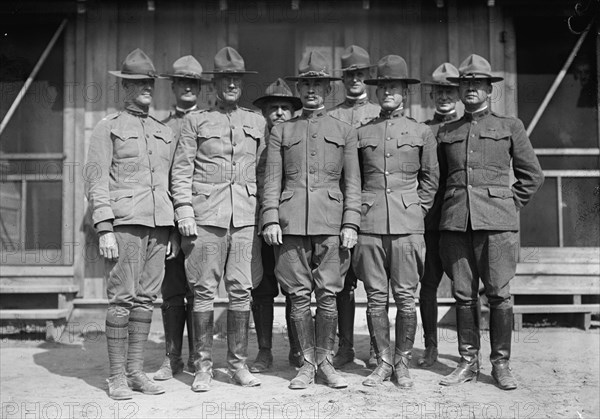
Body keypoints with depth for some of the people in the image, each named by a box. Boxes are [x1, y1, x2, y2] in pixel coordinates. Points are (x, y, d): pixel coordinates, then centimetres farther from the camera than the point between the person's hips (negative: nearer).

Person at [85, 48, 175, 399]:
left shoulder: (165, 132, 18)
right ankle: (117, 377, 4)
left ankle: (136, 370, 15)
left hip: (159, 225, 5)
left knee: (147, 298, 6)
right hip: (125, 222, -5)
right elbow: (96, 181, -3)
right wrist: (105, 229, -12)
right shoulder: (108, 128, 3)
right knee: (122, 299, -5)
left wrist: (172, 231, 13)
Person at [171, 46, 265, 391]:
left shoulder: (257, 122, 15)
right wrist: (184, 211, -7)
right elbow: (181, 170, 4)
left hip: (246, 217, 2)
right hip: (206, 215, -2)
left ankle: (239, 363, 14)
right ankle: (203, 366, 9)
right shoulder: (196, 121, 8)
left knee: (242, 290, 3)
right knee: (204, 290, 0)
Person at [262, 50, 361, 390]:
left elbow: (353, 183, 8)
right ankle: (308, 362, 15)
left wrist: (351, 223, -2)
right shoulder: (281, 131, 13)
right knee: (299, 295, 3)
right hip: (291, 223, 1)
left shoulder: (345, 131, 13)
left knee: (328, 295, -1)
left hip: (331, 222, 0)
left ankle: (326, 361, 14)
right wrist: (270, 219, -3)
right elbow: (272, 180, 8)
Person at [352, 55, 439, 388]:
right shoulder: (362, 133, 11)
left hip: (408, 224, -1)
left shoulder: (422, 132, 9)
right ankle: (383, 361, 16)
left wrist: (417, 209, 6)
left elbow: (430, 177, 15)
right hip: (370, 224, 1)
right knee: (375, 298, 4)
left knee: (406, 298, 1)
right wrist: (359, 211, 7)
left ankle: (403, 362, 15)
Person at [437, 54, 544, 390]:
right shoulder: (446, 132, 15)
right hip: (456, 222, 2)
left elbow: (533, 175, 10)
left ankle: (501, 364, 10)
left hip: (497, 221, -2)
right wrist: (452, 207, 10)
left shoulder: (510, 126, 9)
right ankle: (468, 363, 14)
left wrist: (509, 205, 4)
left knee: (499, 294, -2)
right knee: (463, 296, 4)